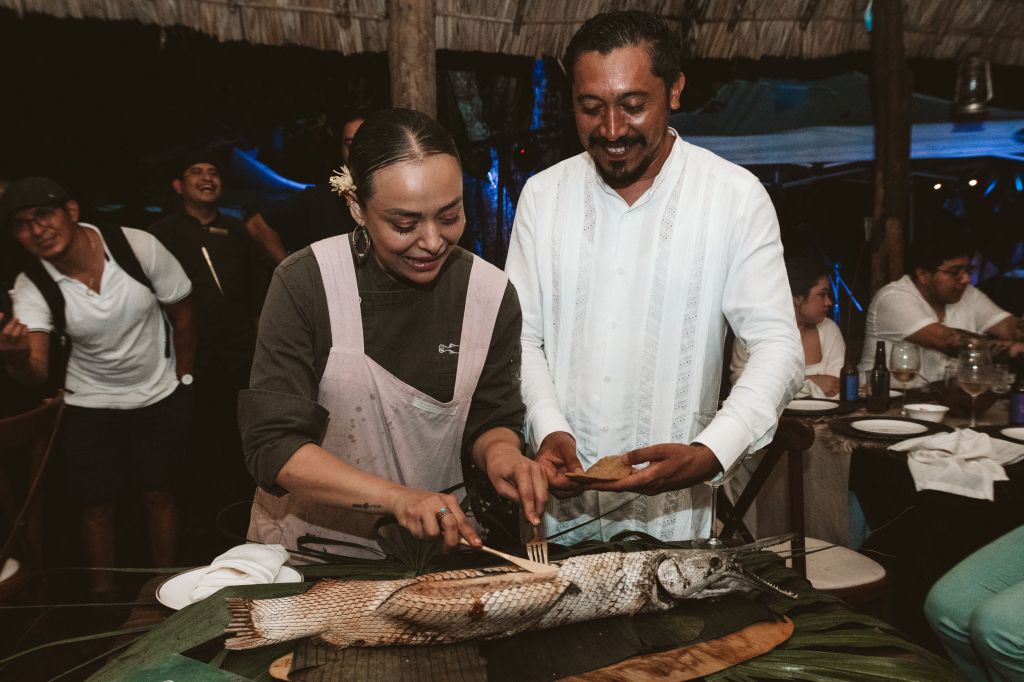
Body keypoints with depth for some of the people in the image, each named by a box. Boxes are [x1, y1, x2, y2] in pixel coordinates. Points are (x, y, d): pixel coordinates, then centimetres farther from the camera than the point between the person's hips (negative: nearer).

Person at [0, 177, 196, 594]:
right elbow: (35, 375, -27)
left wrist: (182, 381, 1)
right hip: (88, 406, 1)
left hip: (158, 396, -1)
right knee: (97, 505, 10)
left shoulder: (139, 246, -22)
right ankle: (103, 592, 32)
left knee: (159, 495, 12)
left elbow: (182, 316, -7)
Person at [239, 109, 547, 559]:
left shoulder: (491, 293, -4)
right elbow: (273, 445, -14)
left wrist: (498, 450, -19)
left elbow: (492, 418, 5)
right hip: (306, 550, -2)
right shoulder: (305, 284, -12)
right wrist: (397, 497, -27)